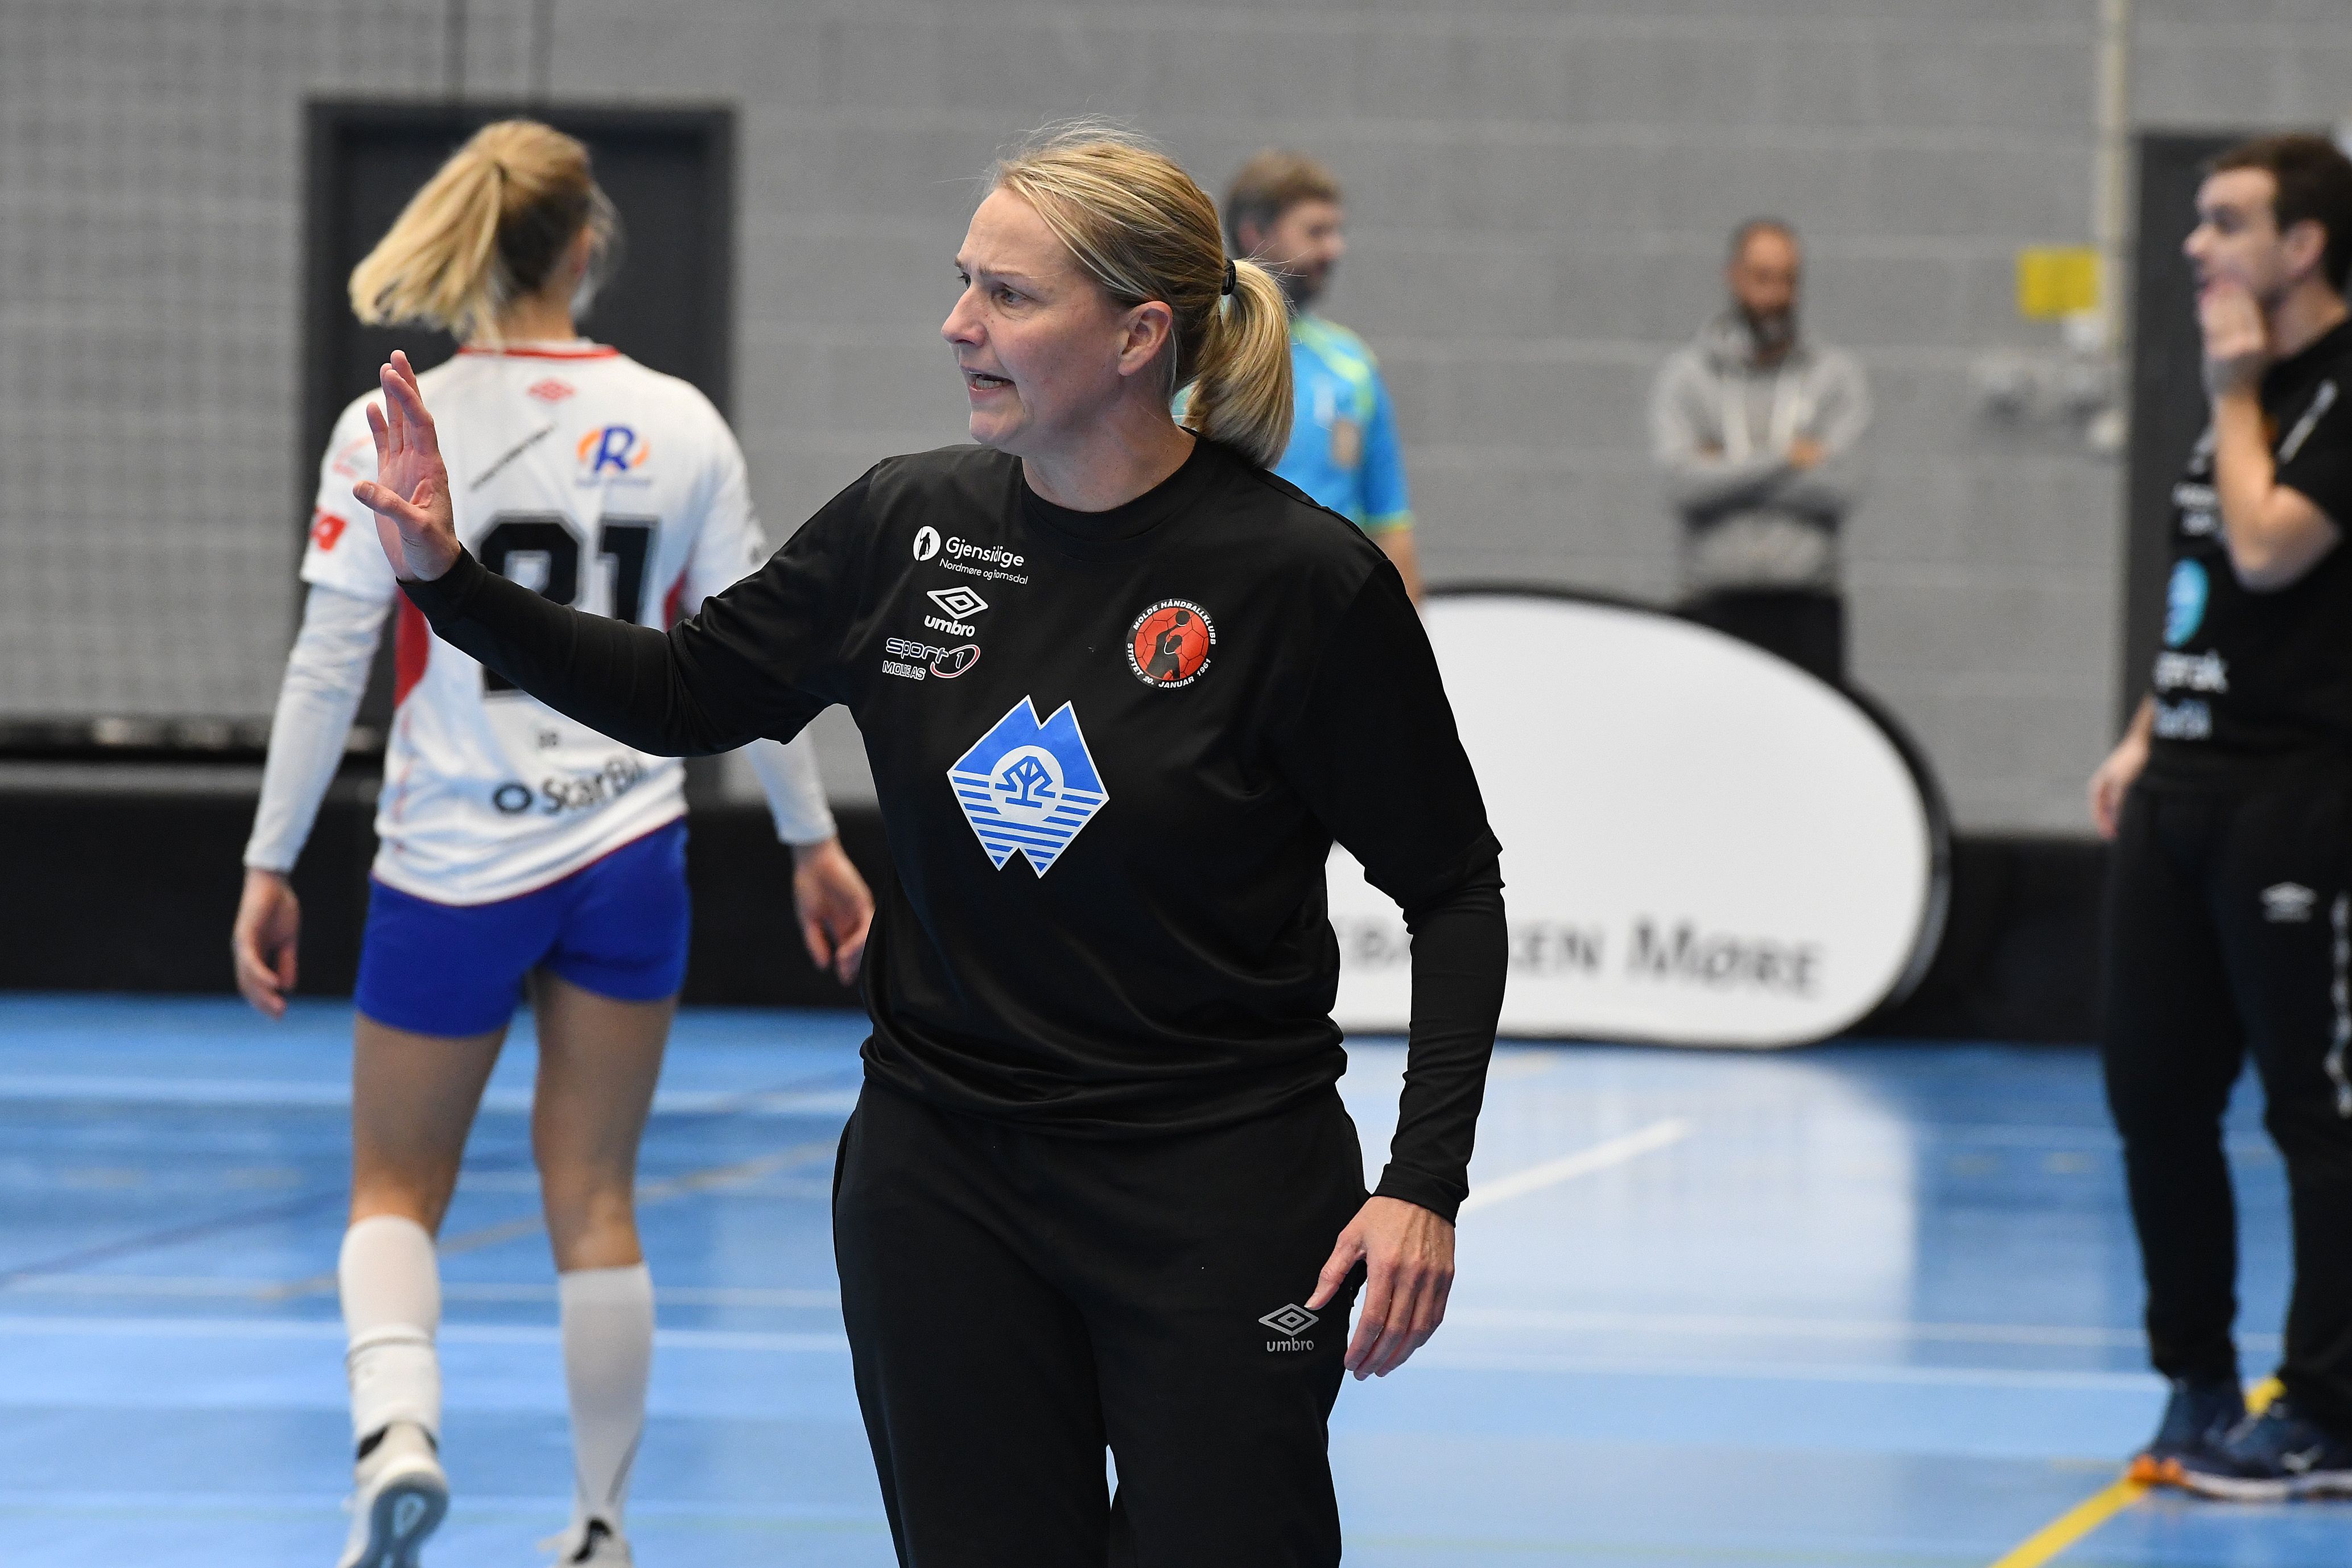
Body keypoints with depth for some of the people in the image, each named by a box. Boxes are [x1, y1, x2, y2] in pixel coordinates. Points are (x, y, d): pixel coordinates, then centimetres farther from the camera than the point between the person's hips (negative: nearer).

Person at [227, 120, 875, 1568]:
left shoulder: (394, 432, -9)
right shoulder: (681, 427, -2)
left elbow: (329, 667, -8)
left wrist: (271, 865, -1)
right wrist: (814, 841, 14)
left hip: (453, 866, -2)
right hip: (628, 856, 2)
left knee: (396, 1192, 11)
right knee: (595, 1201, 12)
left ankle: (396, 1422, -17)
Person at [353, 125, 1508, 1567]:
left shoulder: (1306, 580, -14)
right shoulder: (906, 528, -1)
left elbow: (1452, 888, -7)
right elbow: (682, 694, 12)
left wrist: (1425, 1184, -15)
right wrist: (450, 578, 0)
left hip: (1219, 1198, -4)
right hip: (943, 1182, 4)